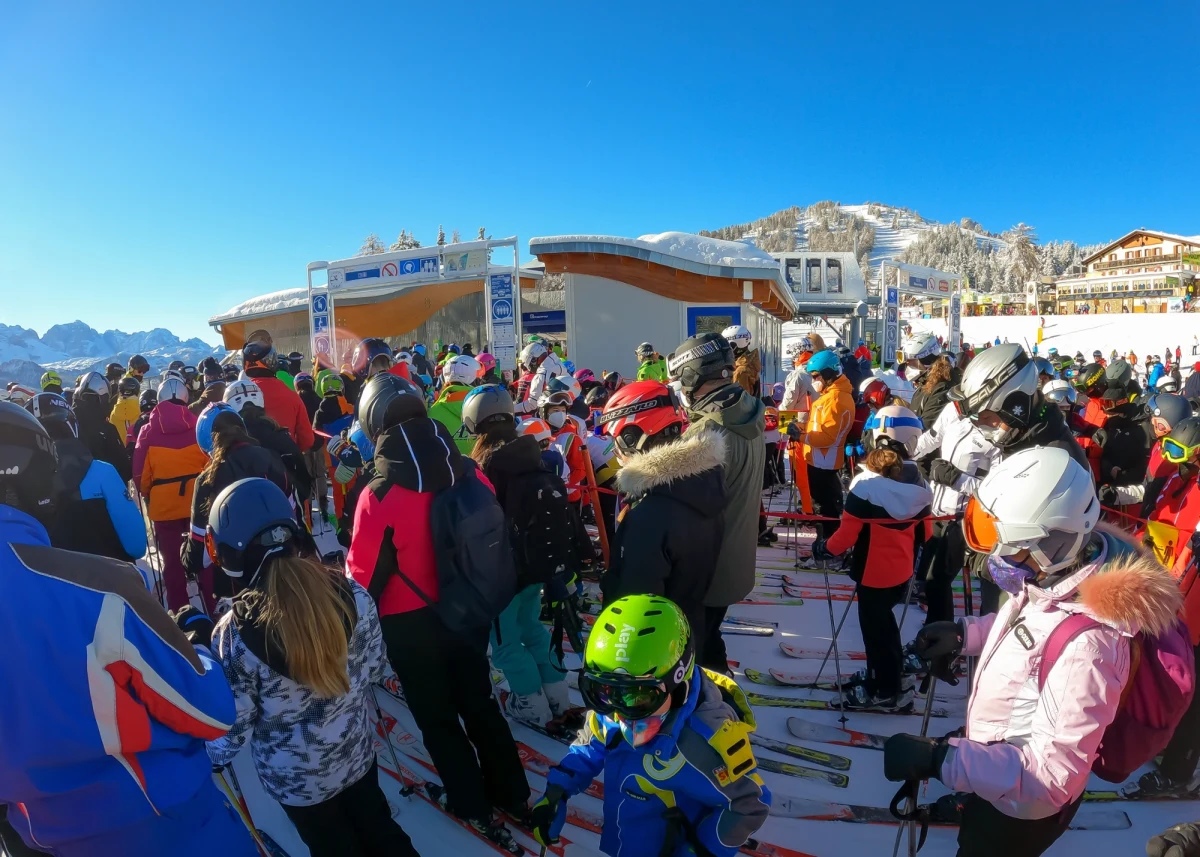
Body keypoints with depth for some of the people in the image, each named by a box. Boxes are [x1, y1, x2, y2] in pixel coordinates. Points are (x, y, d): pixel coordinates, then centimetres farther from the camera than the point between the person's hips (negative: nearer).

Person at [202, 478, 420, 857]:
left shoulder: (234, 635, -29)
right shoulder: (351, 593, -22)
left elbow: (233, 725, -16)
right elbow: (376, 667, -7)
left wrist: (212, 758, 6)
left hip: (295, 778, -2)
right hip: (358, 754, 2)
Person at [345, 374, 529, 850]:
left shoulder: (379, 496, -26)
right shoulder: (469, 473, -11)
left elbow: (364, 579, -16)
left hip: (412, 628, -4)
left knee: (437, 718, 19)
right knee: (479, 704, 24)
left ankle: (474, 806, 35)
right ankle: (512, 793, 39)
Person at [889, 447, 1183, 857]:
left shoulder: (1087, 644, -40)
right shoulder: (1060, 573, -16)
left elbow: (1050, 776, -36)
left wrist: (938, 759, -41)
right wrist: (963, 633, -8)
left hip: (1023, 807, -6)